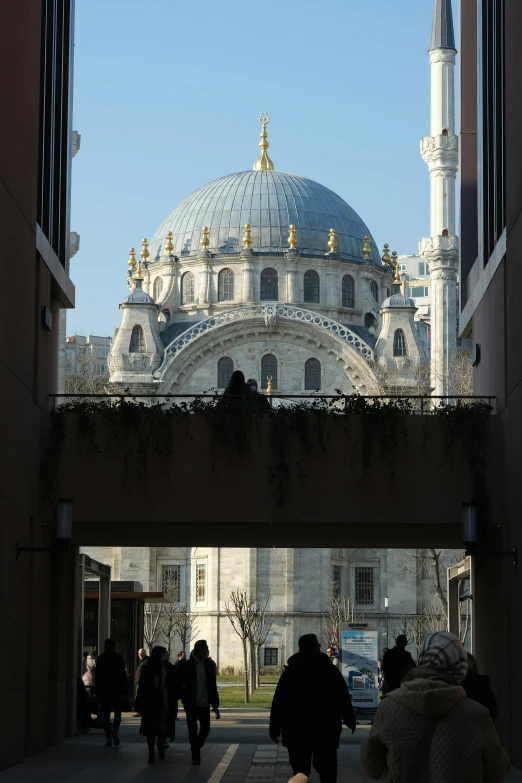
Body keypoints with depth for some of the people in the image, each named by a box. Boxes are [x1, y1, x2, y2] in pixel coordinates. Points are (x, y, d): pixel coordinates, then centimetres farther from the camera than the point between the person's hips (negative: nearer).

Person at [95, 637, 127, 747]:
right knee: (117, 711, 9)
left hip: (104, 689, 1)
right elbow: (123, 674, -5)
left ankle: (108, 738, 1)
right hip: (117, 688, -1)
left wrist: (98, 689, 7)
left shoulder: (100, 658, 2)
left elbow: (97, 675, 2)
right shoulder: (118, 657, -3)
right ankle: (115, 731, -15)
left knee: (106, 713, 6)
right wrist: (124, 688, 0)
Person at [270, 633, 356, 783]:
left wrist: (275, 729, 3)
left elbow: (278, 702, 0)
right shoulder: (331, 670, 2)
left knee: (300, 771, 4)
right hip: (326, 729, 0)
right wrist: (350, 720, 14)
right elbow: (344, 698, 2)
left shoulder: (290, 672, 2)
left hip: (296, 729, 0)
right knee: (327, 770, 7)